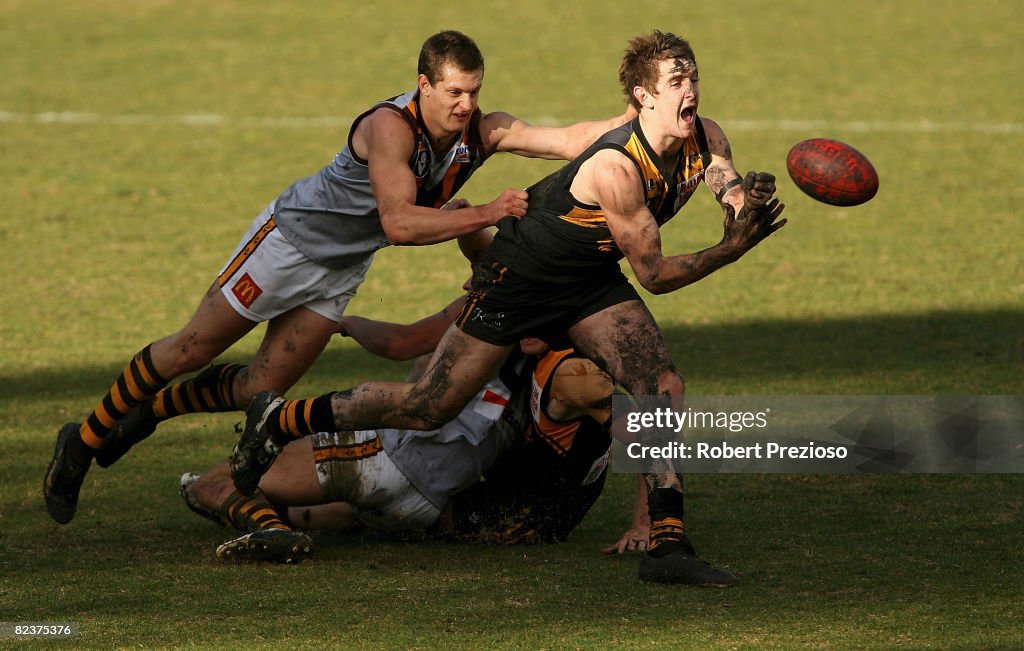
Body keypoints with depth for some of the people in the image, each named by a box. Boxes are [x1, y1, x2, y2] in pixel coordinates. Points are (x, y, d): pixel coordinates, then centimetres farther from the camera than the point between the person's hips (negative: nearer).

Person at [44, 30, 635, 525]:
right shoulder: (391, 126, -34)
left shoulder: (484, 132, -15)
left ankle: (148, 412, 28)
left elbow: (572, 140, -21)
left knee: (262, 389, 3)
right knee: (193, 351, 0)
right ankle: (83, 441, 17)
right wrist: (488, 214, -46)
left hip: (342, 269, 6)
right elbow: (398, 224, -42)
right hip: (293, 236, -6)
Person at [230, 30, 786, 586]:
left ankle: (666, 544, -11)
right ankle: (279, 420, 18)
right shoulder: (616, 168, -33)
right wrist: (729, 250, -39)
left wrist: (746, 204, -42)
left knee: (662, 385, -14)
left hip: (592, 280, 7)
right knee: (429, 408, -1)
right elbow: (653, 273, -27)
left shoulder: (705, 140, -10)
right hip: (520, 274, -7)